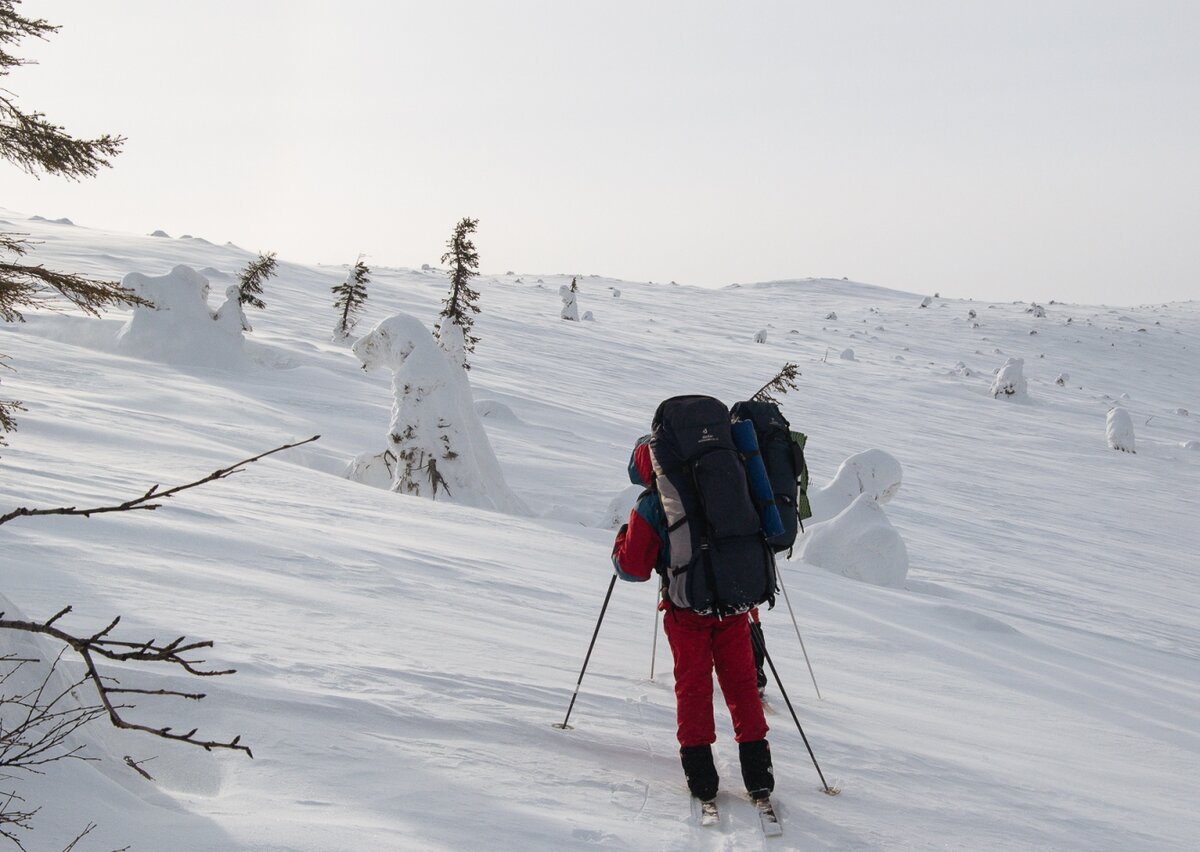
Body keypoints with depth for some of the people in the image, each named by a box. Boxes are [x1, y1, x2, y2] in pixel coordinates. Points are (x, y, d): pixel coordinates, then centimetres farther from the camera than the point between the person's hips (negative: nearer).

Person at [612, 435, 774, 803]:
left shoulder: (649, 507, -6)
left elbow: (634, 569, -7)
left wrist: (622, 541, 11)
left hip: (685, 607, -2)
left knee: (692, 682, 7)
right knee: (740, 678, 9)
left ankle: (700, 772, 2)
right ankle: (757, 771, 7)